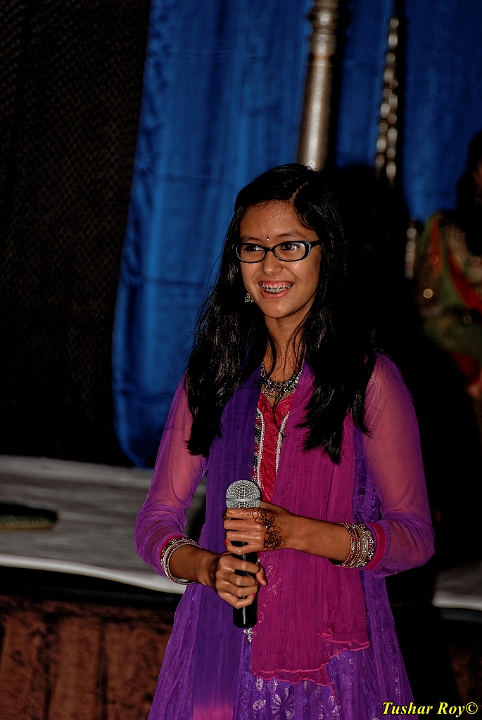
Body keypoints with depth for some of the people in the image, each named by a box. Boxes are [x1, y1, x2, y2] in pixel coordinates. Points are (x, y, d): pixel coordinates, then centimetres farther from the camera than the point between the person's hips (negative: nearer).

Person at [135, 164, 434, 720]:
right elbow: (155, 524, 7)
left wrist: (291, 531, -18)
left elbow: (414, 537, -6)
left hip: (328, 659, -3)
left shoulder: (368, 379, -5)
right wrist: (208, 567, -14)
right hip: (219, 649, 3)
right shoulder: (212, 376, 5)